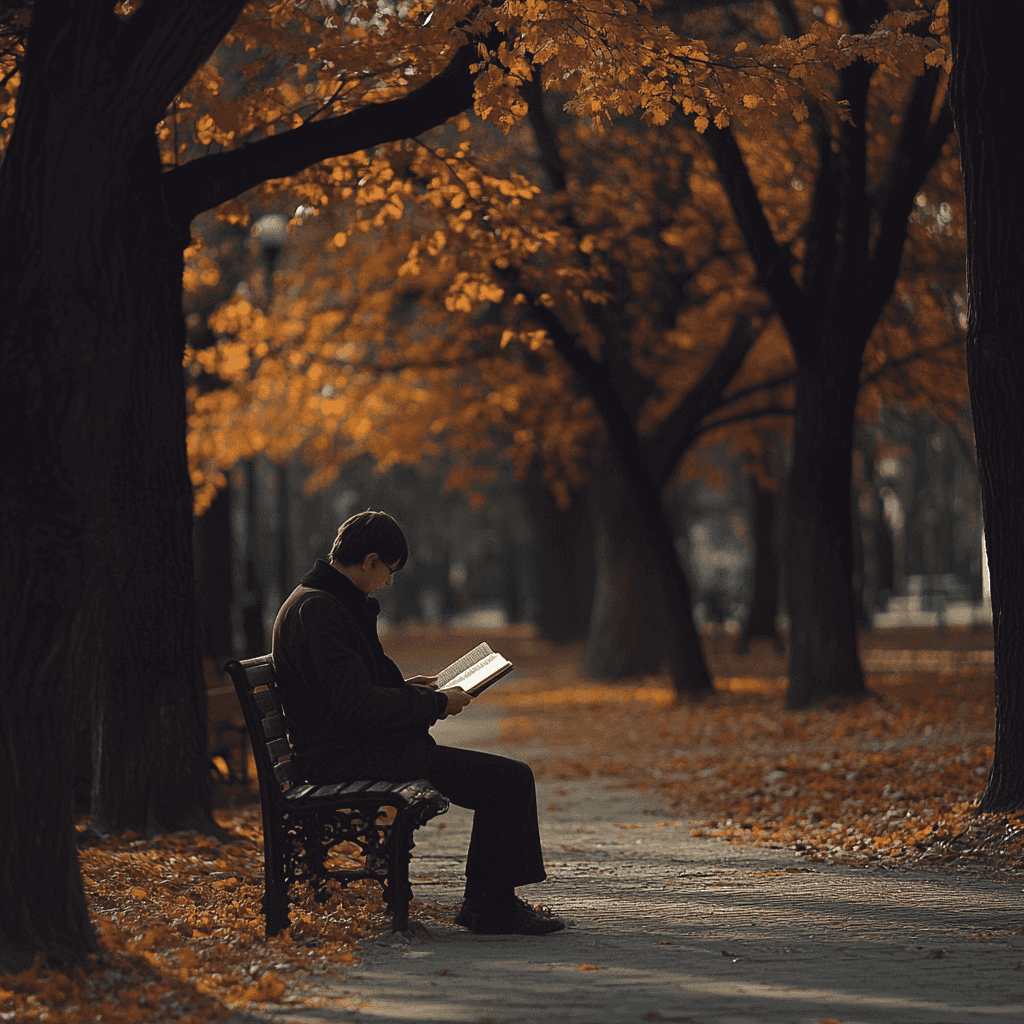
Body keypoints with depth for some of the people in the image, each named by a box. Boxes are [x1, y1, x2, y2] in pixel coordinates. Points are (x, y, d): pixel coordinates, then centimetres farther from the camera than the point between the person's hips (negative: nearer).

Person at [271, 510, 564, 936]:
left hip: (352, 747, 11)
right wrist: (436, 703, -13)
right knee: (511, 778, -15)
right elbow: (357, 705, -23)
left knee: (504, 778, 18)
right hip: (348, 757, -11)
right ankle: (494, 907, -3)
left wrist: (402, 686, 17)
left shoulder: (322, 601, 15)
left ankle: (483, 902, 21)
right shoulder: (318, 609, -18)